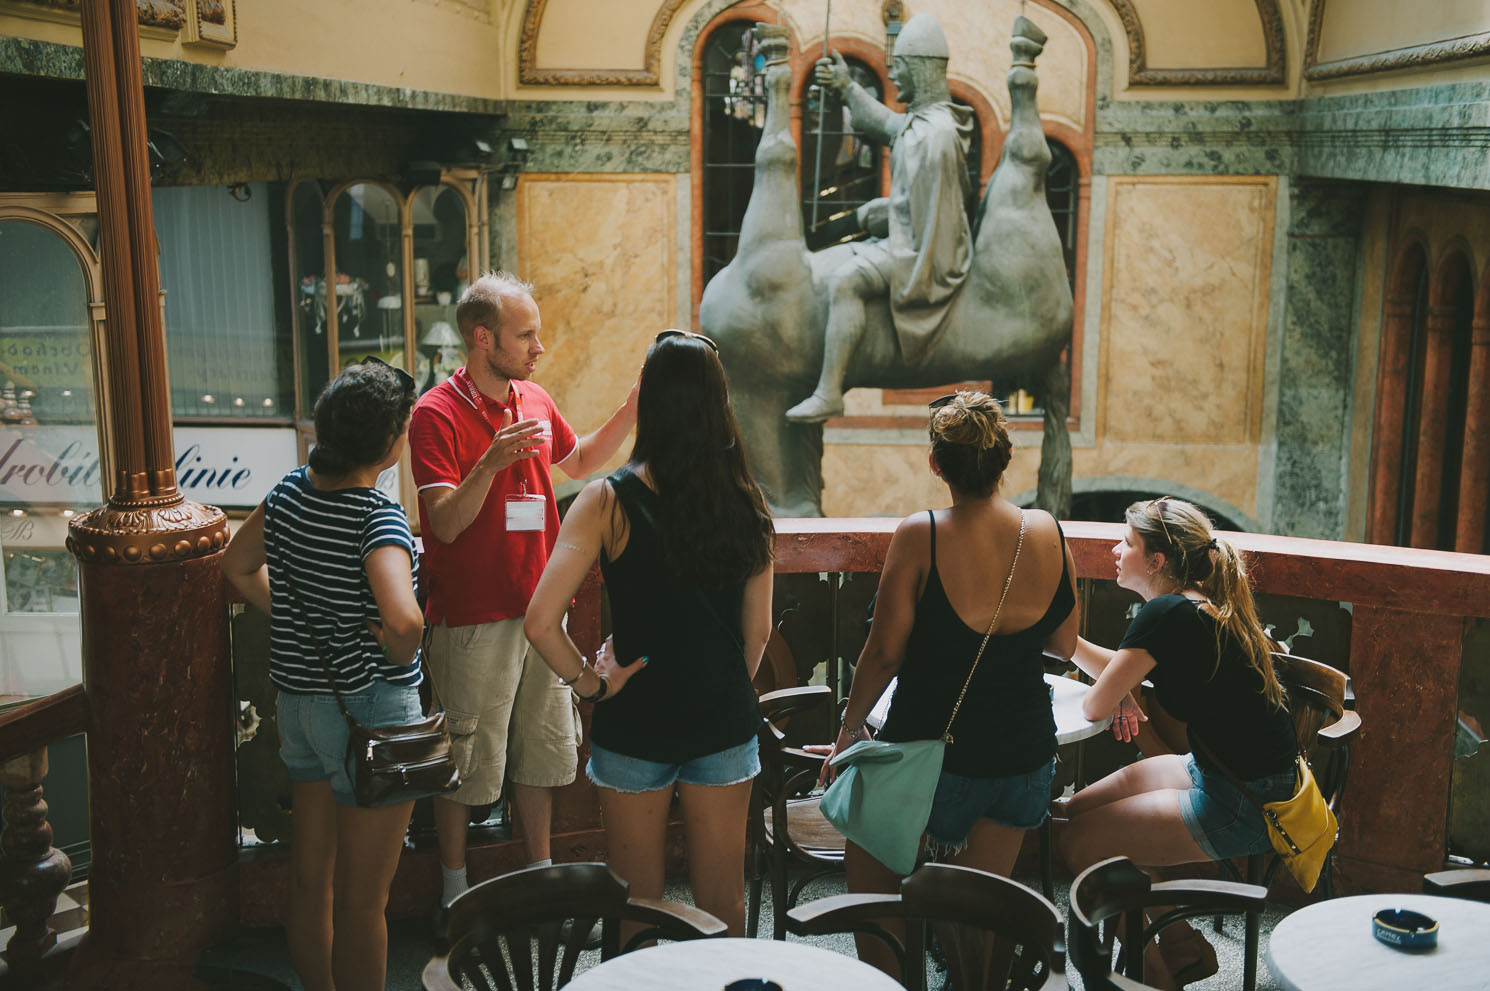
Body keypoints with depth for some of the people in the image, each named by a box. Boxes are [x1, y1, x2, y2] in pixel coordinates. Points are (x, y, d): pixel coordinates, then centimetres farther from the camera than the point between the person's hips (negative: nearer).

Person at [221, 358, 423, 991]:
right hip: (369, 707, -8)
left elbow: (238, 565, 17)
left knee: (309, 878, 20)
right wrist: (400, 656, -17)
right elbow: (403, 618, -38)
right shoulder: (378, 517, -22)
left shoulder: (291, 490, 0)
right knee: (361, 899, 5)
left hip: (298, 697, 8)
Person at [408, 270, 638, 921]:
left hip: (539, 610, 7)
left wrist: (632, 409, 13)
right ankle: (454, 893, 21)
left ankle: (540, 874, 31)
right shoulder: (437, 414, -14)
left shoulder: (535, 399, 8)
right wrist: (492, 461, -35)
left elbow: (578, 461, 25)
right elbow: (446, 522, -20)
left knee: (542, 747, 16)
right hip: (471, 618, -7)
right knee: (467, 762, 4)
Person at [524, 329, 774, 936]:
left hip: (634, 726, -3)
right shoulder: (745, 502, -4)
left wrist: (589, 682, -7)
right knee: (723, 903, 17)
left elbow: (542, 623, -22)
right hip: (725, 724, 3)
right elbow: (758, 630, 4)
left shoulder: (608, 502, -15)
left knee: (637, 906, 15)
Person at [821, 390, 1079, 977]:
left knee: (867, 864, 21)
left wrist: (848, 731, 1)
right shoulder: (1048, 534, -5)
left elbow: (884, 653, -13)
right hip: (1024, 753, 4)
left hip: (930, 750, -4)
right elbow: (1064, 644, 6)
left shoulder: (920, 537, -17)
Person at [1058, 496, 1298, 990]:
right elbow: (1120, 667, 21)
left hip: (1245, 809, -10)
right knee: (1076, 810, 10)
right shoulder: (1204, 605, 7)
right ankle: (1184, 948, 22)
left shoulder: (1167, 614, -22)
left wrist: (1112, 695, 5)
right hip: (1212, 769, 10)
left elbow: (1096, 705, -16)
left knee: (1080, 842, -8)